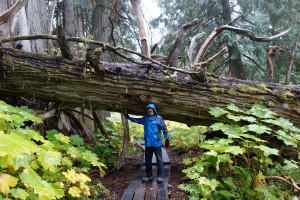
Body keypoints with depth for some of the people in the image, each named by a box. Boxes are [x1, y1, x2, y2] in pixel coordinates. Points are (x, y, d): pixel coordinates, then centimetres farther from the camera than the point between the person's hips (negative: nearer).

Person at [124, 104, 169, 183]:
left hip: (157, 143, -5)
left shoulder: (158, 118, -5)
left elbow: (164, 129, -3)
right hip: (148, 144, 5)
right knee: (147, 161, 12)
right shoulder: (145, 119, 7)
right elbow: (137, 120, 24)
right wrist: (129, 117, 23)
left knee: (159, 160, 3)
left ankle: (160, 176, 13)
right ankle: (149, 175, 24)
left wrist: (167, 139, -3)